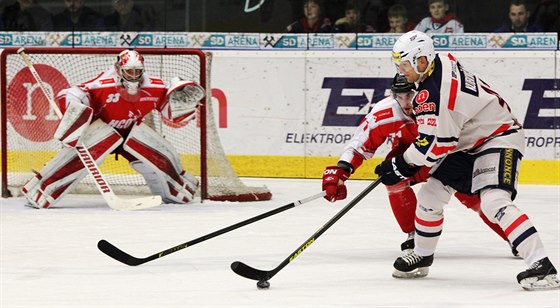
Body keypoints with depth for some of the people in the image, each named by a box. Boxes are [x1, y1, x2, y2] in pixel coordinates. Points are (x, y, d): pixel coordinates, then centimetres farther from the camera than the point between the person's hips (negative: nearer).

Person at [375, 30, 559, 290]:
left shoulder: (433, 95, -29)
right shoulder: (443, 62, -1)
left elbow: (432, 146, -26)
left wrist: (400, 167, -12)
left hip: (499, 139, -11)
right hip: (466, 144, 11)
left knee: (494, 201, -29)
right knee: (429, 195, 11)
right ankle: (422, 257, 30)